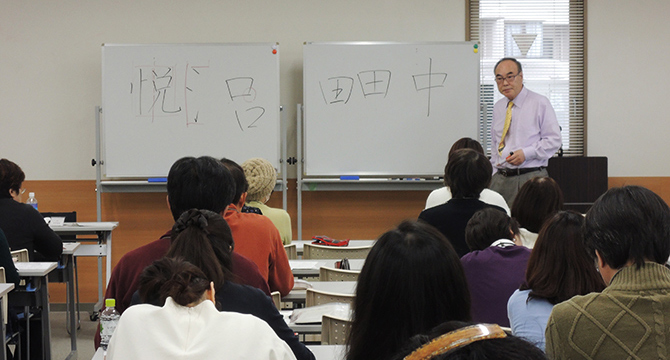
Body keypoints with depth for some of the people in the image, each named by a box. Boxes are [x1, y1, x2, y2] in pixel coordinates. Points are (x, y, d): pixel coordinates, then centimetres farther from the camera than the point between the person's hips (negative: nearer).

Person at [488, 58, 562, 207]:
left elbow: (554, 140, -4)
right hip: (500, 179, 4)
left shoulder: (540, 103, 0)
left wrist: (526, 153, -15)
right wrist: (494, 174, 12)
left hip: (531, 177, -4)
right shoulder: (498, 107, 17)